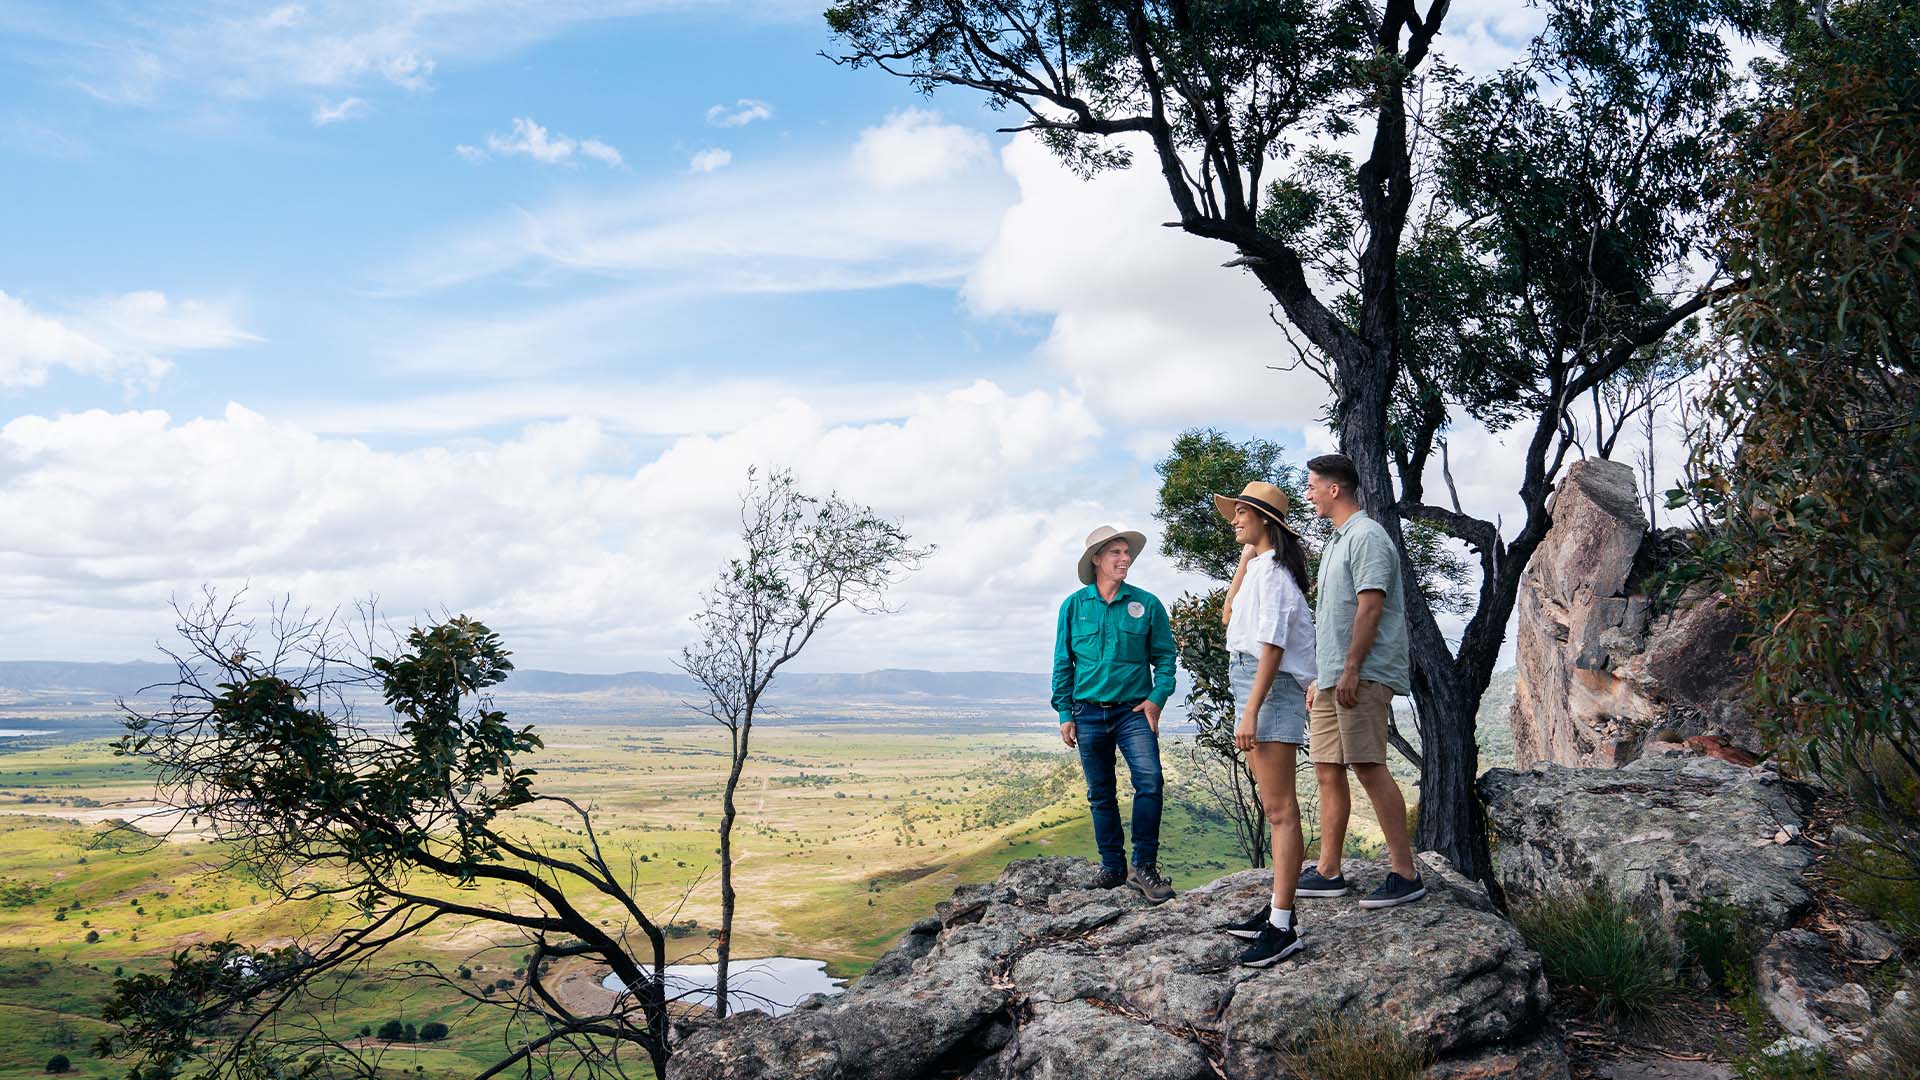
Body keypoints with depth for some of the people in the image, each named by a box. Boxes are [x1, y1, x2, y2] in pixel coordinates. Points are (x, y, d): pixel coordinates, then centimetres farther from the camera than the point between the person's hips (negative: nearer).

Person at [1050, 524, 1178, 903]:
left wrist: (1156, 699, -9)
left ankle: (1144, 865, -9)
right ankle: (1112, 867, 20)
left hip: (1134, 711, -1)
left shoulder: (1147, 604, 1)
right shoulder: (1074, 606, 4)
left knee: (1150, 780, -19)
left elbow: (1164, 657, 5)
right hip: (1089, 712, 2)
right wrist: (1065, 714, 2)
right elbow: (1063, 663, 7)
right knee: (1101, 794, 8)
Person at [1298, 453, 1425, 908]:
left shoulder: (1367, 536, -9)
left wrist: (1350, 670, -22)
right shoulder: (1336, 542, 22)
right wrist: (1318, 677, 23)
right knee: (1328, 772, 9)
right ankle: (1328, 872, 14)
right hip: (1332, 678, 10)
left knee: (1369, 768, -12)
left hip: (1362, 676, -10)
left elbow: (1369, 608, -17)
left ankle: (1405, 874, -7)